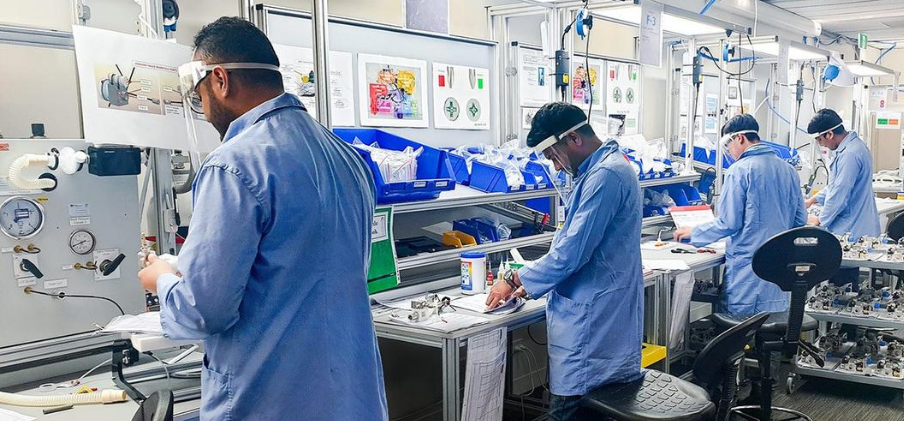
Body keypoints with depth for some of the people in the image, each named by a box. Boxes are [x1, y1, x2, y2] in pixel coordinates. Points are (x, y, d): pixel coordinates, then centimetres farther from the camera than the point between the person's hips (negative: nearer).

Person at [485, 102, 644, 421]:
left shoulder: (605, 176, -19)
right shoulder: (600, 169, 14)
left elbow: (571, 252, -21)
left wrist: (515, 281, -8)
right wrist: (533, 285, 15)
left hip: (593, 317, -10)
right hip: (602, 312, 10)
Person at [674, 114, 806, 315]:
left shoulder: (740, 170, -12)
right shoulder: (788, 170, 8)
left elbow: (728, 223, -13)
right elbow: (800, 220, 12)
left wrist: (693, 233, 1)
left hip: (747, 263, -6)